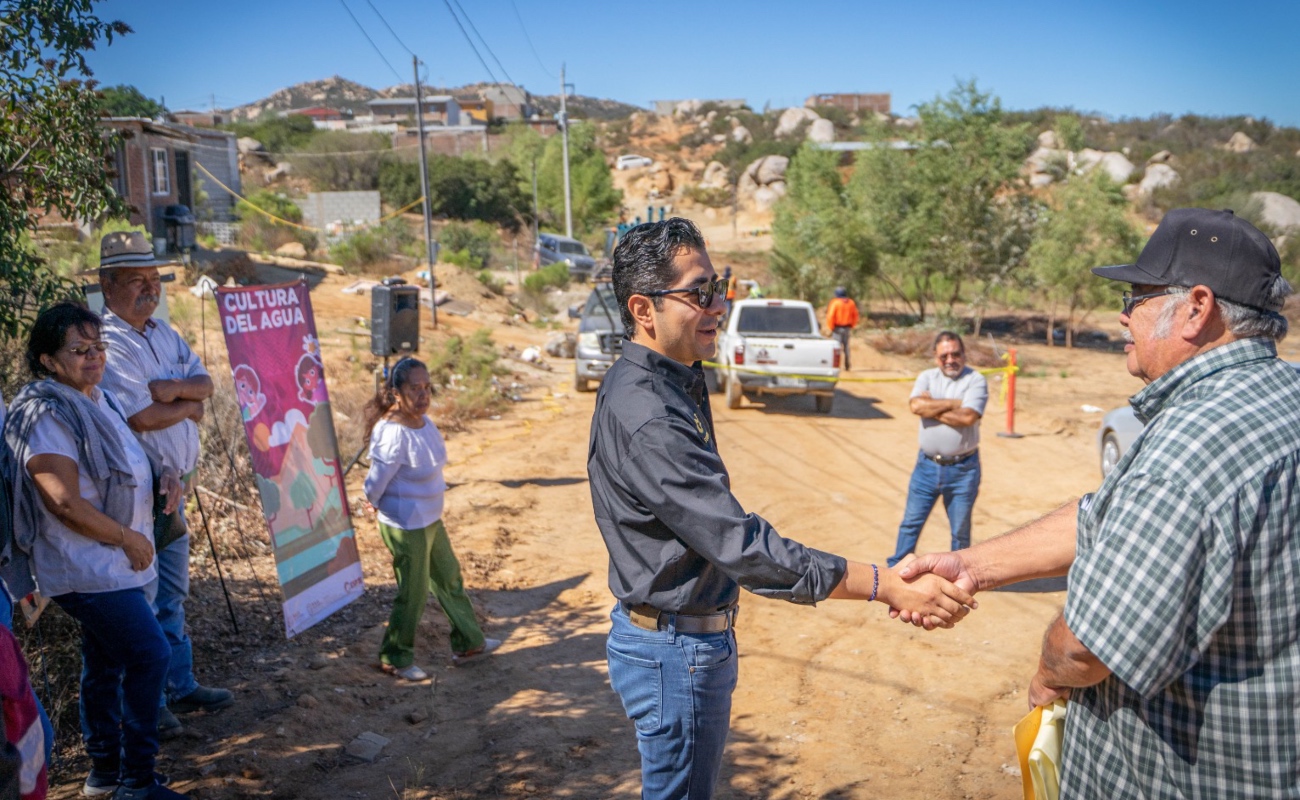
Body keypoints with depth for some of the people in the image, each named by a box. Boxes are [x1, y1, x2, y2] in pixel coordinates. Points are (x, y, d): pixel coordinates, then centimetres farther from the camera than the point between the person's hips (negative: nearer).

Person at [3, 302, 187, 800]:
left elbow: (126, 459, 25)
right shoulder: (45, 416, -19)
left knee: (105, 662, 17)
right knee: (150, 655, -8)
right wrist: (129, 539, -16)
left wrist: (162, 471, 3)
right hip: (86, 569, -9)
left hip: (109, 563, 9)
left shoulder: (100, 399, 10)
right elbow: (65, 504, -25)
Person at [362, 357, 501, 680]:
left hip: (431, 519, 9)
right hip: (406, 526, -9)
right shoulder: (393, 433, -29)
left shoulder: (423, 421, -2)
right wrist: (376, 504, -1)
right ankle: (395, 659, 26)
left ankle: (468, 643, 38)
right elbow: (376, 481, -20)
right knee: (413, 594, 6)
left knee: (450, 580, 21)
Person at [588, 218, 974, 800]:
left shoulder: (672, 382, 5)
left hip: (676, 635, 10)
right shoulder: (646, 415, -29)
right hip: (678, 650, -10)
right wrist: (889, 587, -30)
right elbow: (741, 546, -32)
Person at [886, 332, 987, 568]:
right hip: (927, 465, 2)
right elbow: (916, 406, -14)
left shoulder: (976, 380, -5)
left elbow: (967, 417, -21)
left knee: (960, 530, 9)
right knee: (911, 522, 8)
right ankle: (895, 570, 18)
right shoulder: (927, 377, 5)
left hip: (963, 469, -2)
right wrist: (954, 403, -14)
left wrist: (931, 407, -12)